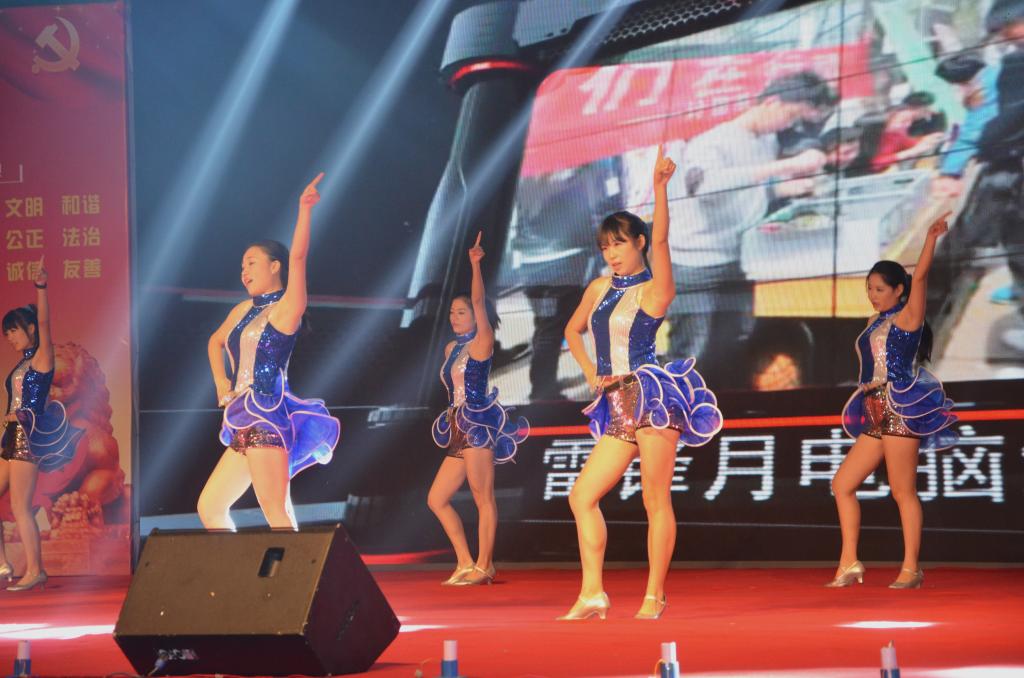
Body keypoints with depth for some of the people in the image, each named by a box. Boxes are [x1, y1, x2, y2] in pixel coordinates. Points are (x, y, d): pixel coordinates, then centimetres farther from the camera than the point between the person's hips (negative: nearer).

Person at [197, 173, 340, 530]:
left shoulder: (287, 308, -2)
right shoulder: (243, 311, 19)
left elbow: (297, 256, -16)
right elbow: (215, 342, 37)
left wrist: (305, 208, -22)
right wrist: (221, 381, 22)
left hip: (268, 417, -9)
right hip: (245, 422, 9)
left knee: (276, 513, -17)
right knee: (209, 507, 9)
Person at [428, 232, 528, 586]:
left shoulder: (482, 343, -4)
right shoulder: (451, 349, 18)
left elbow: (479, 302, -15)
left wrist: (476, 264, -22)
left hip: (479, 424, -9)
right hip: (460, 430, 9)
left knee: (483, 497, -9)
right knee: (437, 499, 6)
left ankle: (484, 566, -8)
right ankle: (466, 564, 9)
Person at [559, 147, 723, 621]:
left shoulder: (655, 291, -2)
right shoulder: (599, 289, 16)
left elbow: (660, 240, -17)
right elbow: (573, 331, 30)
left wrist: (660, 186, -27)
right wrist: (590, 373, 15)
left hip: (652, 397, -7)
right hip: (617, 408, 7)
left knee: (656, 499, -6)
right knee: (582, 496, 0)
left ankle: (655, 596, -3)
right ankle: (592, 594, 1)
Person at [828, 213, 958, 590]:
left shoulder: (907, 318, -3)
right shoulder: (875, 324, 18)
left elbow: (920, 277, -14)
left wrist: (932, 237, -21)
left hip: (901, 410, -9)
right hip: (876, 416, 9)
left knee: (903, 491, -7)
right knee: (842, 483, 5)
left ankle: (911, 568, -2)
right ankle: (849, 564, 6)